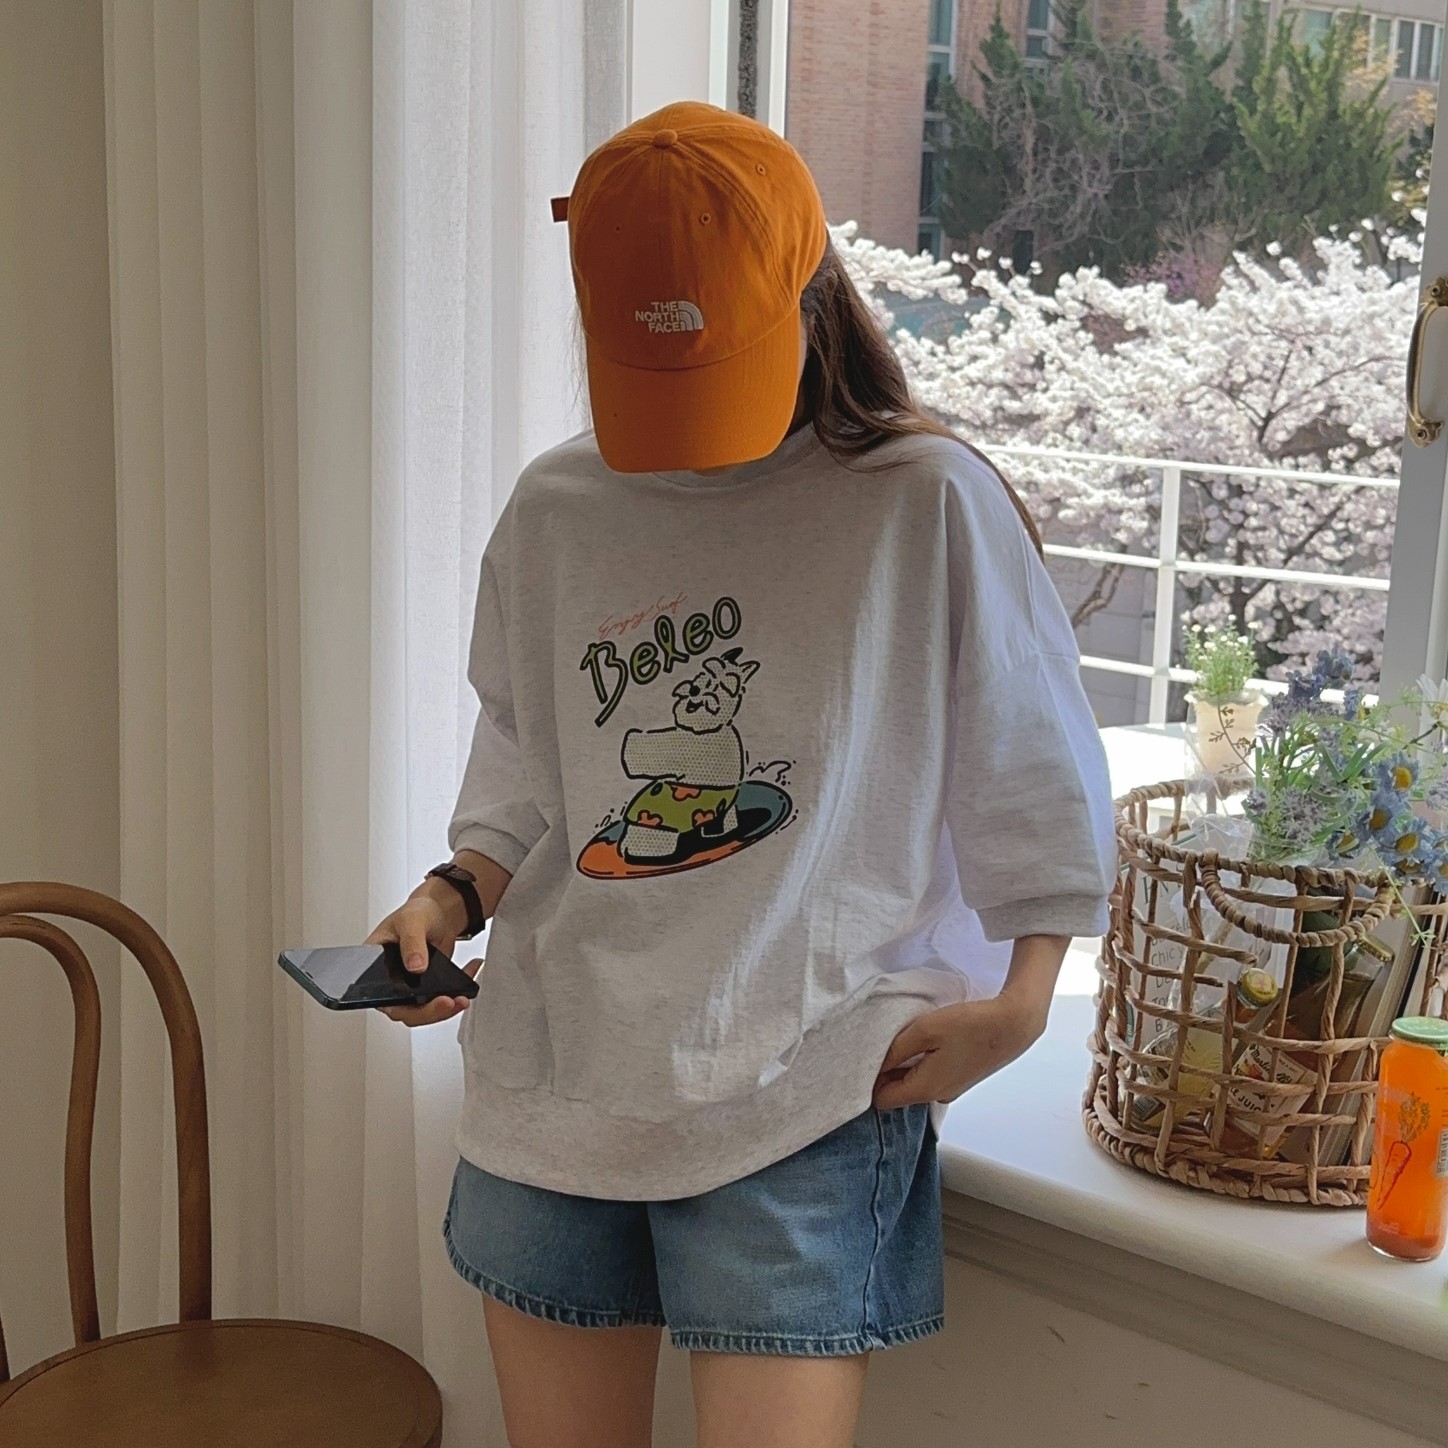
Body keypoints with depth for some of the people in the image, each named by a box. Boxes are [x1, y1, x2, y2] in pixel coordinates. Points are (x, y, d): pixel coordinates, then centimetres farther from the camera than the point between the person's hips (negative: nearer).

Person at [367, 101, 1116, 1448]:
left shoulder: (929, 505, -5)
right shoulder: (555, 512, 7)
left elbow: (1035, 789, 1)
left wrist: (1020, 998, -9)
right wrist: (452, 898, 0)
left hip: (803, 1095, -4)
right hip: (550, 1074, 4)